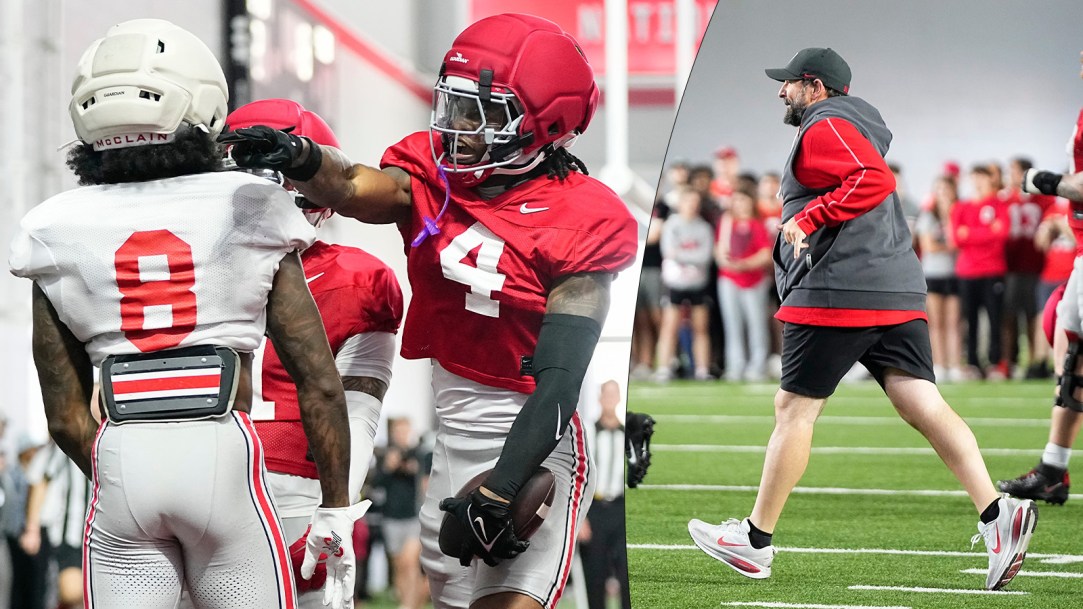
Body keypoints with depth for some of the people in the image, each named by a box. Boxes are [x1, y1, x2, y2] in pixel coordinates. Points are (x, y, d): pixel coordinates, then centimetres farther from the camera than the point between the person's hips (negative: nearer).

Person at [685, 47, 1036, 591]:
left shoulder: (824, 127, -7)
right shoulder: (860, 128, 25)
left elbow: (876, 180, -22)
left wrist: (808, 220, -19)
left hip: (839, 291, -9)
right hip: (899, 292, 9)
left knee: (794, 407, 0)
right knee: (922, 404, -2)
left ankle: (756, 540, 8)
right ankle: (997, 511, -18)